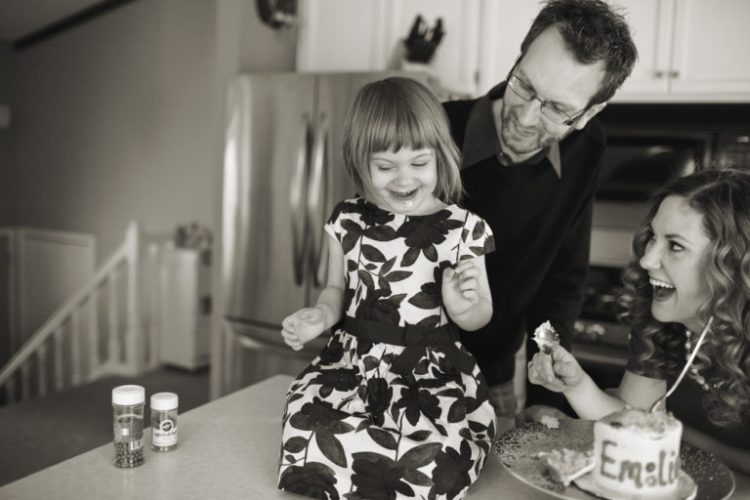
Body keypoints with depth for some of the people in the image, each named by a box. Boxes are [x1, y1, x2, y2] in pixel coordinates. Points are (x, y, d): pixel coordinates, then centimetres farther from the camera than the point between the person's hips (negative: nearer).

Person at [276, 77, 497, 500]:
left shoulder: (463, 228, -4)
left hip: (434, 373, -2)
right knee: (309, 442, -24)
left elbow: (481, 317, 4)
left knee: (435, 466, -27)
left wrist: (464, 307, -20)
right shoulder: (348, 221, 3)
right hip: (354, 362, 3)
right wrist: (321, 315, -5)